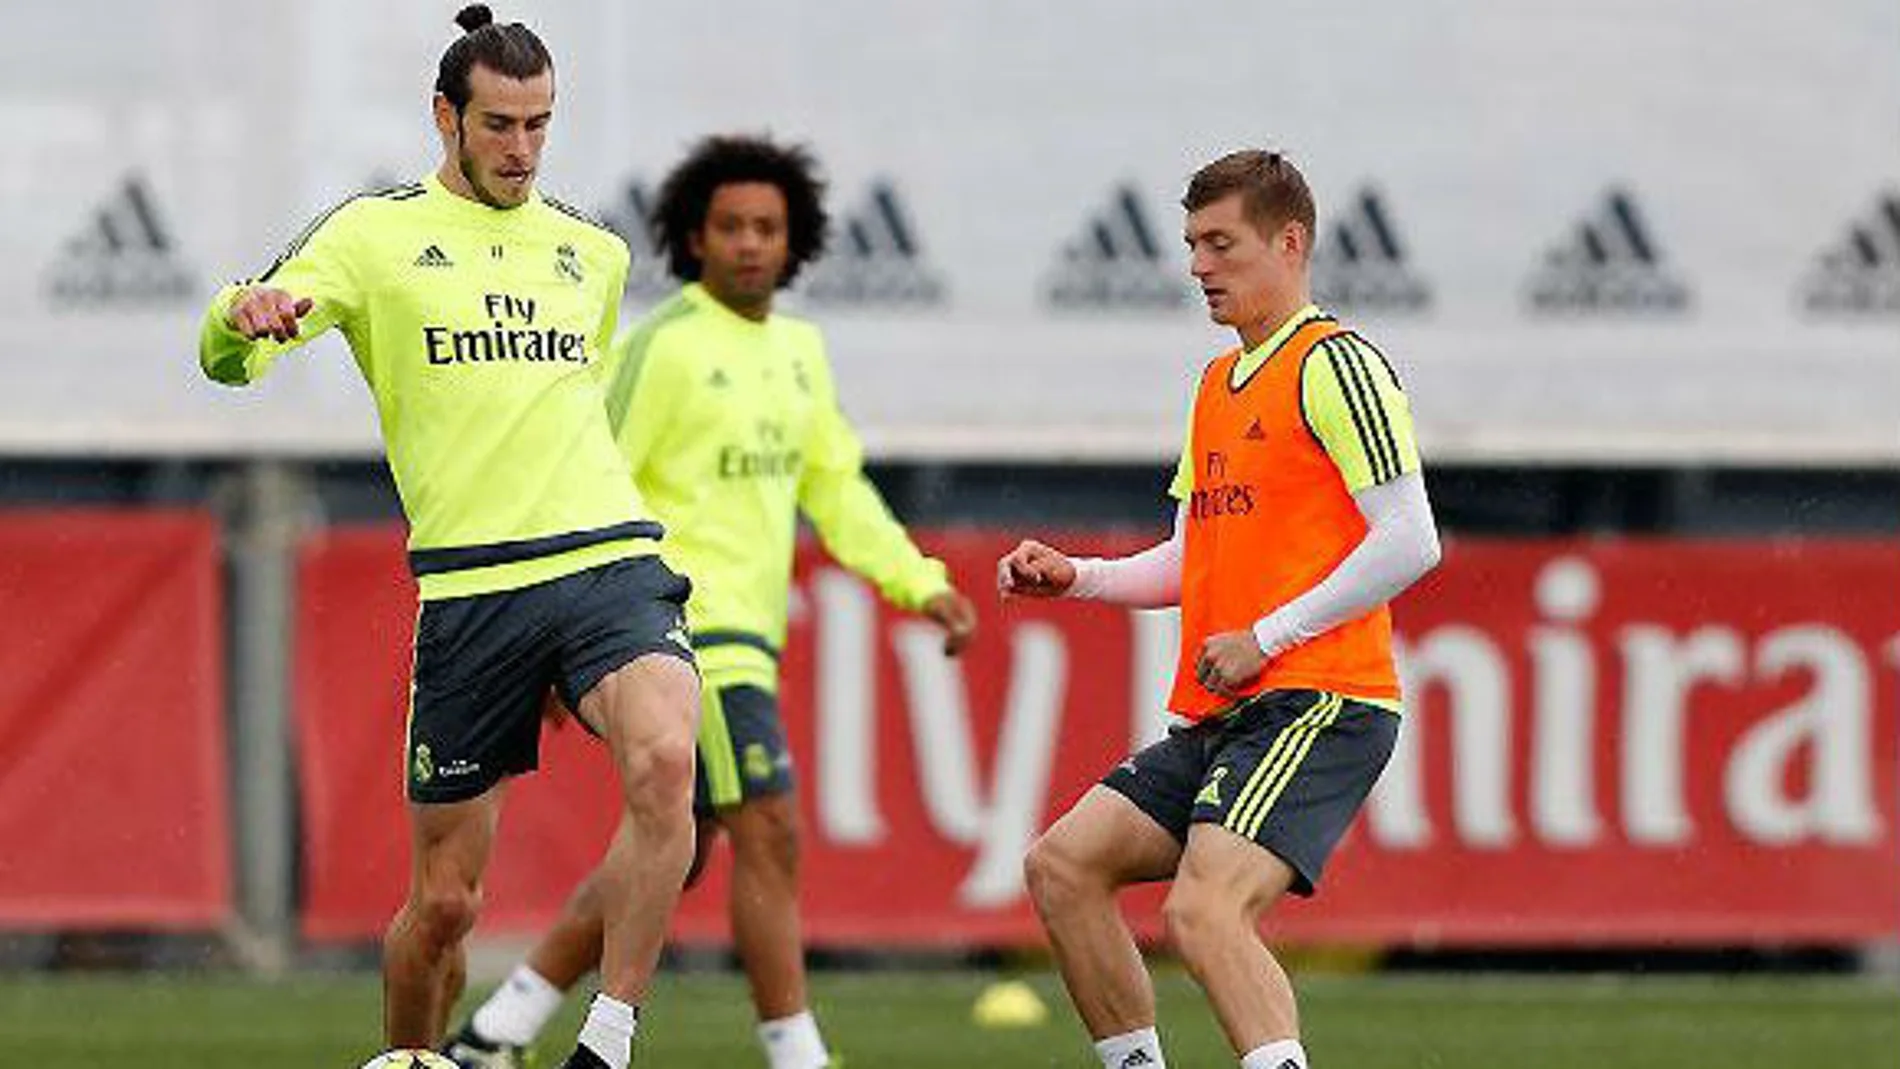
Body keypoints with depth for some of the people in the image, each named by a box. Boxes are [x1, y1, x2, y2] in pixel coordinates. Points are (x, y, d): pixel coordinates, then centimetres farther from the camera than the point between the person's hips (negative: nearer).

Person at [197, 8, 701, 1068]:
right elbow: (229, 358, -5)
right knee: (446, 901, 0)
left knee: (665, 763, -29)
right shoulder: (375, 233, 6)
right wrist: (246, 314, -28)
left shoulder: (595, 251, 18)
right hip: (470, 586, -2)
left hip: (611, 560, 2)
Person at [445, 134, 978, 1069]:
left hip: (746, 632, 9)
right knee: (770, 836, -12)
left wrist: (920, 585, 8)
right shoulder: (664, 348, -11)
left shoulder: (798, 350, 14)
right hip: (689, 628, -9)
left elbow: (835, 490, 19)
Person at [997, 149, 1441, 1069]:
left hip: (1317, 703, -10)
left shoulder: (1334, 365, -8)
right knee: (1062, 866, 6)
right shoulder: (1219, 382, 20)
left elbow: (1410, 543, -15)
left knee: (1204, 910, -26)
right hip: (1215, 717, 10)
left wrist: (1265, 640, -15)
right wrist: (1074, 577, 11)